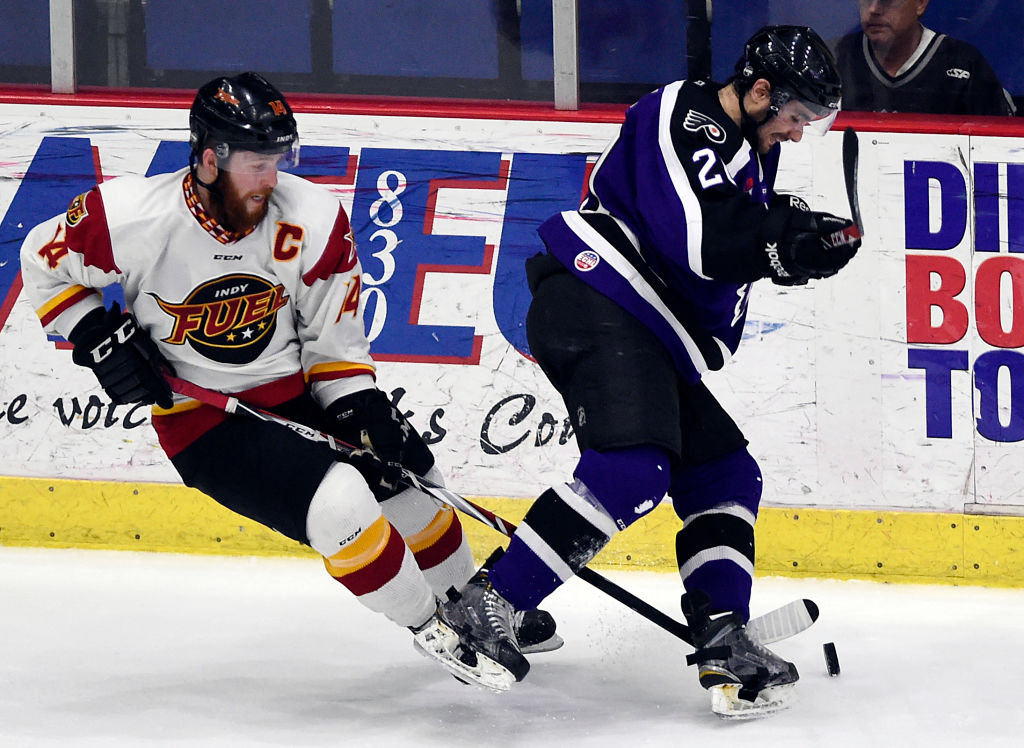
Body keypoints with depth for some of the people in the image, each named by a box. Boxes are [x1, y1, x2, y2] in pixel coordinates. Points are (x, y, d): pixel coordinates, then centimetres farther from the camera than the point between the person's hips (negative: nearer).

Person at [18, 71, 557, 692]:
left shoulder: (315, 220, -13)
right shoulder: (132, 219, -21)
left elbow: (335, 341, 0)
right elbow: (46, 262, -2)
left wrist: (363, 412, -13)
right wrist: (98, 335, -13)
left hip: (299, 392, 5)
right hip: (203, 419, -5)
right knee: (339, 503, -24)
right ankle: (430, 627, -4)